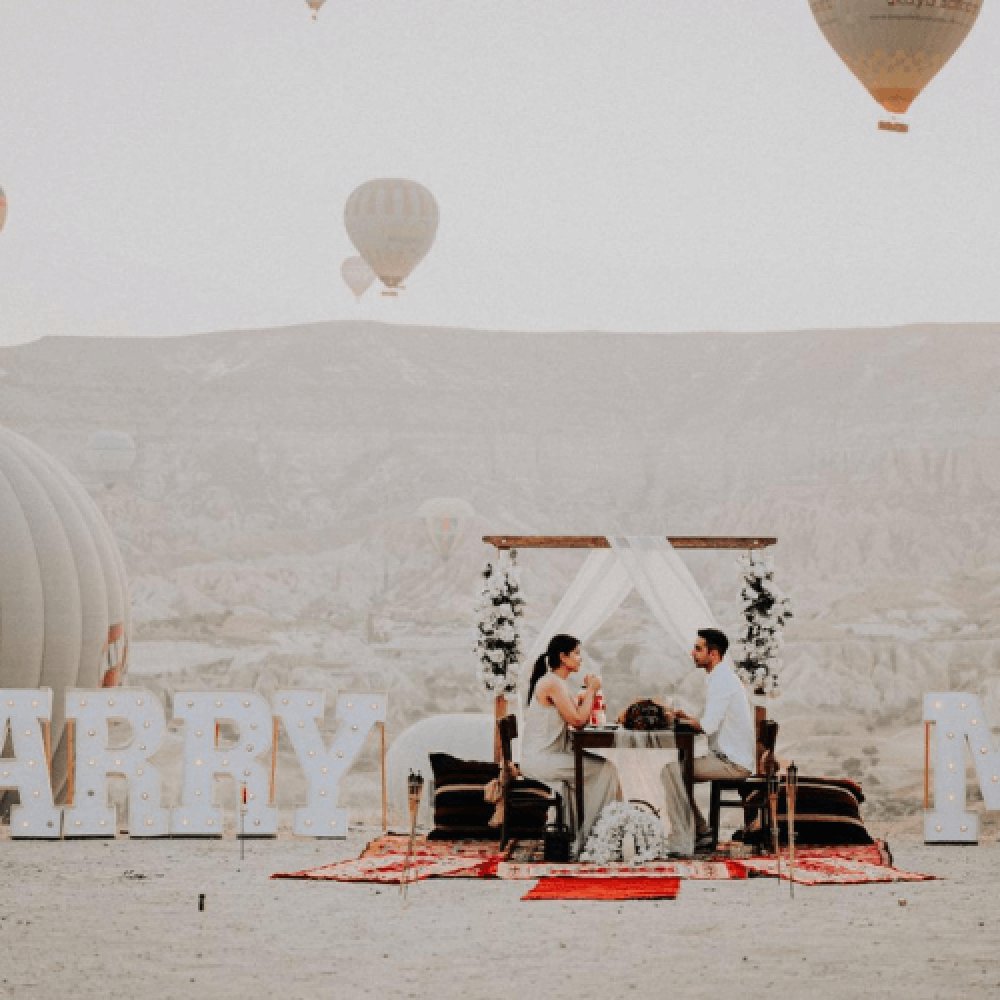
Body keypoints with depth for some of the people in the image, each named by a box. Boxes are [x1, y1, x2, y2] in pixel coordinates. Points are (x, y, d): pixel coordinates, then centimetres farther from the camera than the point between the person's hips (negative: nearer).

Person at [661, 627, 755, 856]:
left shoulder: (722, 681, -16)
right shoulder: (722, 678, 17)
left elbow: (707, 725, -24)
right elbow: (712, 723, 21)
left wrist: (683, 720, -6)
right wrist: (687, 717, 5)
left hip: (732, 762, -11)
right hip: (730, 758, 11)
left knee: (671, 771, -19)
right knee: (676, 771, 16)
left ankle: (681, 843, -21)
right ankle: (702, 834, 14)